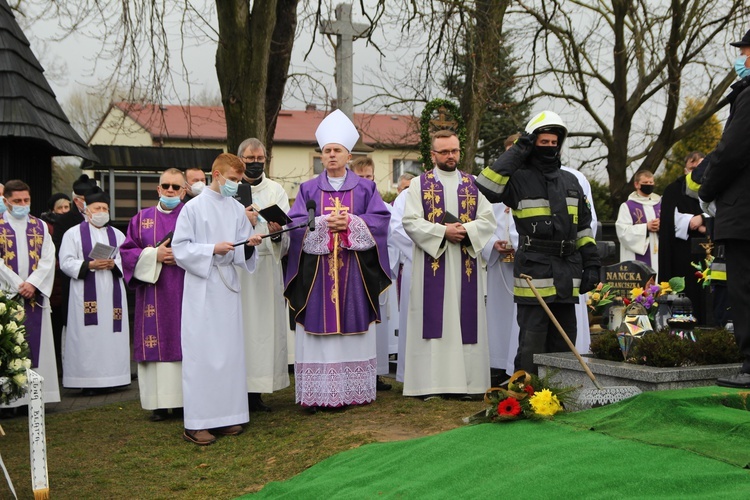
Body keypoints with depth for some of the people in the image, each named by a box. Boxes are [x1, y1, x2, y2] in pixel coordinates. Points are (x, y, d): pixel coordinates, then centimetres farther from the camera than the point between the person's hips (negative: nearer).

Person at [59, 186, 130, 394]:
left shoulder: (117, 234, 16)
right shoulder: (74, 233, 6)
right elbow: (66, 262, -3)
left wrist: (114, 264, -10)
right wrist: (90, 265, -16)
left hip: (112, 294, 3)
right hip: (86, 295, -3)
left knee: (111, 334, 0)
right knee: (88, 337, -6)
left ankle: (109, 378, 5)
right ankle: (88, 381, -3)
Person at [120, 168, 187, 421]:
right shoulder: (142, 218, 12)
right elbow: (127, 252, 5)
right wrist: (154, 255, -9)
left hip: (185, 293, -1)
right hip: (153, 295, 1)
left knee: (185, 343, -3)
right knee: (157, 342, -2)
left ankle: (185, 399, 3)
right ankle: (160, 404, 2)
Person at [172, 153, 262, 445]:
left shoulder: (238, 210, 10)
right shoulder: (193, 207, -3)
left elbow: (242, 254, 10)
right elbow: (180, 248, -6)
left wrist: (249, 245, -12)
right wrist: (212, 249, -17)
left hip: (228, 287, 5)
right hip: (201, 288, -5)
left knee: (230, 350, 6)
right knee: (200, 352, -5)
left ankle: (226, 416, 15)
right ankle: (196, 423, -1)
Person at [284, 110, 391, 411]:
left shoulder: (365, 188, 9)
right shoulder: (308, 189, 10)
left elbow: (381, 219, -1)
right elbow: (296, 223, 0)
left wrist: (351, 222, -14)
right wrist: (324, 223, -14)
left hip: (354, 272, 0)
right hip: (317, 271, 0)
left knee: (354, 330, 1)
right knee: (319, 331, -3)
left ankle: (355, 391, 9)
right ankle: (317, 394, 1)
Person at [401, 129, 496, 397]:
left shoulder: (473, 184, 12)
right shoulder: (419, 184, 5)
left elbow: (488, 220, 5)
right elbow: (410, 222, -5)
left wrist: (467, 229, -13)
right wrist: (443, 231, -15)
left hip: (466, 264, 2)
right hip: (431, 263, -2)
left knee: (465, 320, 2)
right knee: (433, 319, -4)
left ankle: (467, 381, 6)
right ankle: (431, 383, -2)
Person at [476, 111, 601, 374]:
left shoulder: (570, 181, 17)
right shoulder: (520, 179, -1)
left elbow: (584, 227, 19)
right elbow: (486, 187, -21)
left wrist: (591, 264, 11)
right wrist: (516, 153, -13)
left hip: (567, 275, 6)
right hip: (534, 272, -6)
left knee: (564, 346, 13)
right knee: (532, 346, -5)